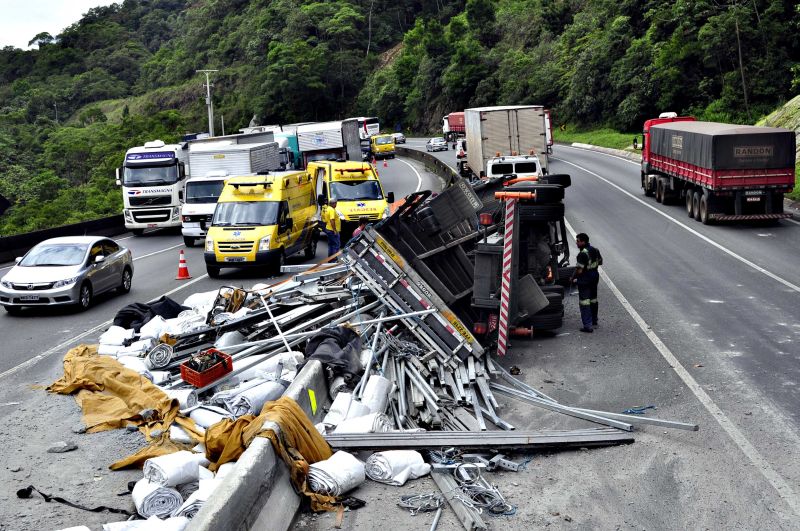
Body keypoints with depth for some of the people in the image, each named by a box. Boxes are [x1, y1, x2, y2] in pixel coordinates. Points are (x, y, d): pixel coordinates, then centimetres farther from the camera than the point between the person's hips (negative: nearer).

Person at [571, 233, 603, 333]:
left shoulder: (582, 254, -23)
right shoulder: (595, 250, 4)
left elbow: (579, 270, -25)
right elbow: (600, 262, 18)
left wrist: (573, 278, -10)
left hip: (585, 279, -9)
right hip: (595, 276, 9)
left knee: (584, 302, -6)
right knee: (593, 300, 21)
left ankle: (588, 325, -10)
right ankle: (594, 321, 35)